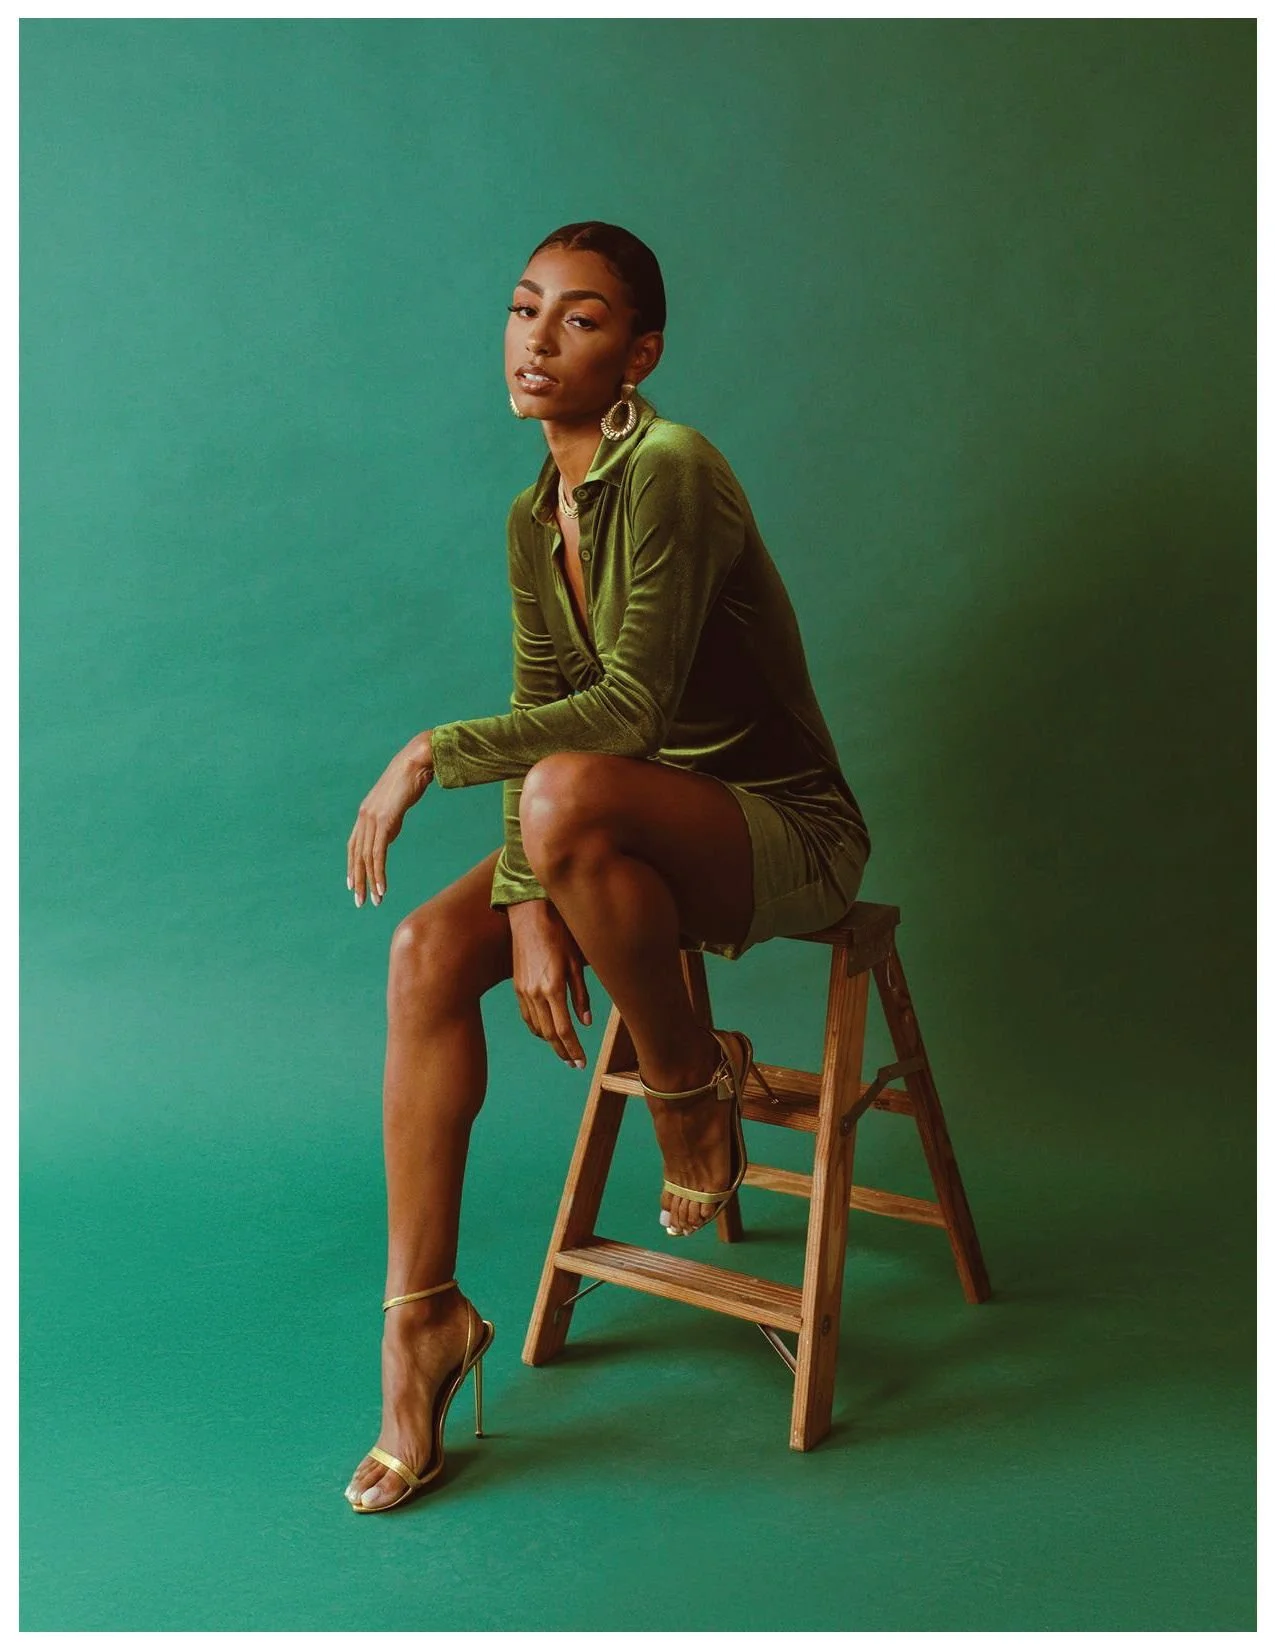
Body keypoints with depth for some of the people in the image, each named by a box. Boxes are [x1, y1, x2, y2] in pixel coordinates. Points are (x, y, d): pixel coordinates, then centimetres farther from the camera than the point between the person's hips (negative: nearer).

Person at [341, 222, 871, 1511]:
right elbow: (539, 714, 1)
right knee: (428, 947, -14)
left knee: (567, 793, -36)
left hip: (790, 836, -7)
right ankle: (422, 1316, -4)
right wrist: (528, 900, -12)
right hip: (647, 833, 7)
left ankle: (690, 1085, -9)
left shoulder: (670, 470, -18)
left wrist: (434, 752, -23)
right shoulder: (535, 520, 7)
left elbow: (633, 706, -25)